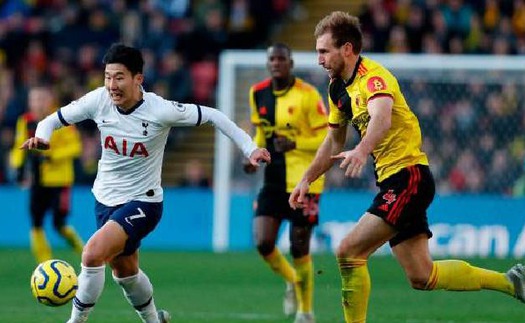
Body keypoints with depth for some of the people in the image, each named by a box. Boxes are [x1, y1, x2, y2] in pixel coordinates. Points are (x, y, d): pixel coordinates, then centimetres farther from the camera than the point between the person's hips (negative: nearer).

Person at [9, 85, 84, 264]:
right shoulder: (26, 121, 3)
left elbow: (75, 146, -14)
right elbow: (20, 147, 14)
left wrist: (51, 156, -24)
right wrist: (18, 166, -3)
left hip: (59, 180, -5)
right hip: (38, 181, 5)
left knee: (59, 224, -8)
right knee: (36, 224, -1)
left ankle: (85, 254, 15)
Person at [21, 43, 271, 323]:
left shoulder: (160, 110, -22)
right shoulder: (99, 100, -12)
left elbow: (212, 116, -11)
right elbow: (55, 119, -2)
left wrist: (250, 148, -14)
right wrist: (41, 136, -25)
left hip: (142, 202, -6)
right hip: (105, 199, 6)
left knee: (93, 254, -27)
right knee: (124, 272, 22)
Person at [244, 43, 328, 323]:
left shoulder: (307, 95, -12)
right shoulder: (258, 93, 5)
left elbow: (327, 138, -10)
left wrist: (295, 144, -24)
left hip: (304, 181, -5)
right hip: (274, 178, 5)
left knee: (299, 248, -2)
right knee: (263, 242, -9)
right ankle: (291, 282, 22)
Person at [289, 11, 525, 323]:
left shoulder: (372, 76, -16)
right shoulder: (338, 88, 13)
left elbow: (382, 118, -37)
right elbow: (334, 142, 27)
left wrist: (361, 151, -54)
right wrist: (306, 180, 23)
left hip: (408, 176, -9)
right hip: (393, 182, 9)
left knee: (349, 253, -16)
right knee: (421, 276, 8)